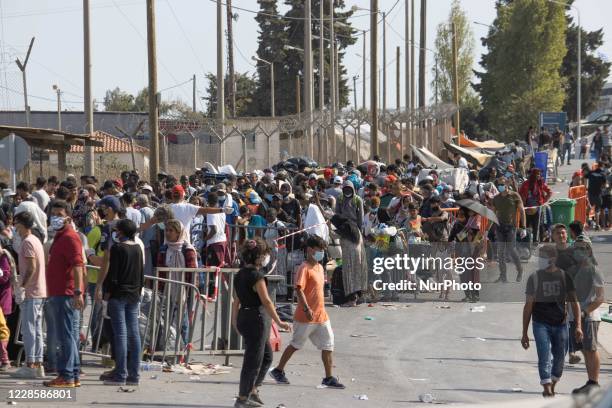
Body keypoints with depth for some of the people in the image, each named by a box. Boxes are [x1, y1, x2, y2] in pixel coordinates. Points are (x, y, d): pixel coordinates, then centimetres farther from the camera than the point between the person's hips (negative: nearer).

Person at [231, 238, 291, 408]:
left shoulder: (240, 275, 10)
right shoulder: (256, 275, -17)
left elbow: (236, 300, 16)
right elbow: (266, 301, -20)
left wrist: (235, 321, 25)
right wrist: (279, 322, -19)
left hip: (243, 318, 9)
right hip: (257, 319, -9)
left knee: (267, 356, 19)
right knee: (254, 359, -1)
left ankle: (253, 390, 22)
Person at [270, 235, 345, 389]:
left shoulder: (319, 267, 13)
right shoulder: (305, 268, -14)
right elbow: (299, 289, -24)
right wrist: (307, 309, -32)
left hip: (321, 315, 8)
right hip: (305, 317, -8)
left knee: (328, 345, 1)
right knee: (296, 344, 5)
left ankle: (329, 378, 3)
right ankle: (278, 371, 21)